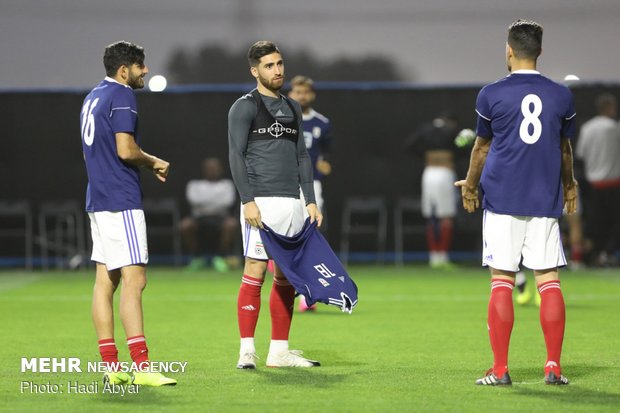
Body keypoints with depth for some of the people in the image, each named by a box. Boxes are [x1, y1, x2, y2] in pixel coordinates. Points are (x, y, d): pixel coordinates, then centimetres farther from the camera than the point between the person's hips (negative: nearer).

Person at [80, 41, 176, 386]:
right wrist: (155, 162, -2)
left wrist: (144, 165, 20)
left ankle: (110, 365, 8)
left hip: (98, 199, 10)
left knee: (105, 280, 8)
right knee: (134, 279, -12)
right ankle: (142, 367, -17)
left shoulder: (93, 97, 18)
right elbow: (126, 149, -20)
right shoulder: (122, 97, -11)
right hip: (121, 201, -10)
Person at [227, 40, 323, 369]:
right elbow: (236, 155, -8)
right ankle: (247, 350, -7)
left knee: (287, 277, 6)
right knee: (255, 272, -9)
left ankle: (279, 351, 10)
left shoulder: (292, 108, 18)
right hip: (262, 202, -7)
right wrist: (248, 201, -17)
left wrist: (310, 201, 12)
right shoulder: (245, 107, -2)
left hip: (292, 203, 7)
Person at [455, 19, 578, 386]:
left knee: (502, 282, -1)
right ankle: (554, 367, 0)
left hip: (502, 199, -2)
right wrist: (569, 186, 36)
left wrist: (470, 184, 26)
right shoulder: (562, 95, 4)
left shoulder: (491, 95, -2)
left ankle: (500, 370, -2)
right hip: (545, 201, 2)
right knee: (549, 279, 3)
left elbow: (482, 146, 9)